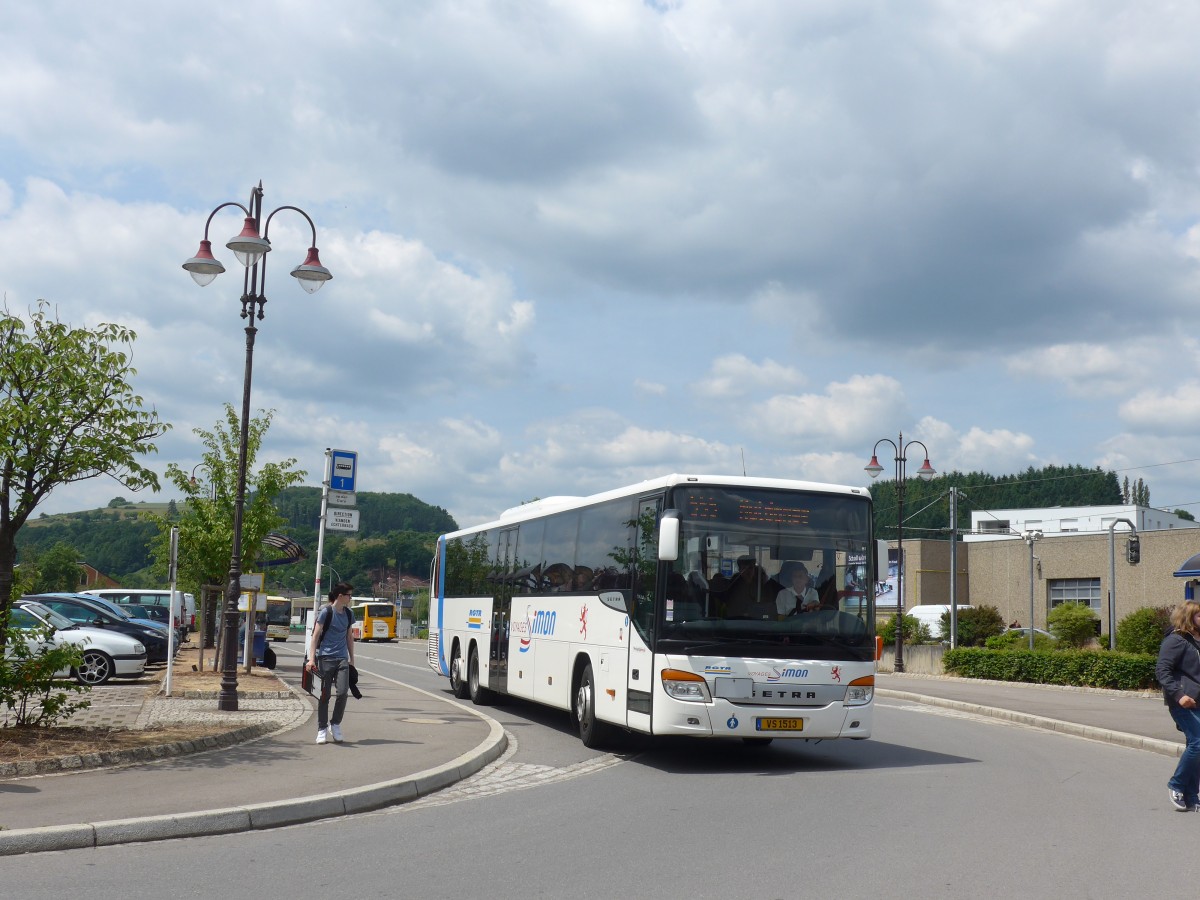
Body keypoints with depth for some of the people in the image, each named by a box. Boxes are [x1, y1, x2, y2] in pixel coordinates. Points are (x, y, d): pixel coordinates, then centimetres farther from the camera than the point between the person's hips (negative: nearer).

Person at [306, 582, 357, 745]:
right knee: (324, 695, -1)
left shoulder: (349, 614, 12)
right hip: (325, 658, -4)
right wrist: (311, 658, -13)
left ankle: (335, 724, 9)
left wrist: (352, 659, 21)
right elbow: (316, 636, -5)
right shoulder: (326, 612, -4)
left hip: (342, 658, 4)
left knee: (343, 692, -9)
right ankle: (322, 729, 10)